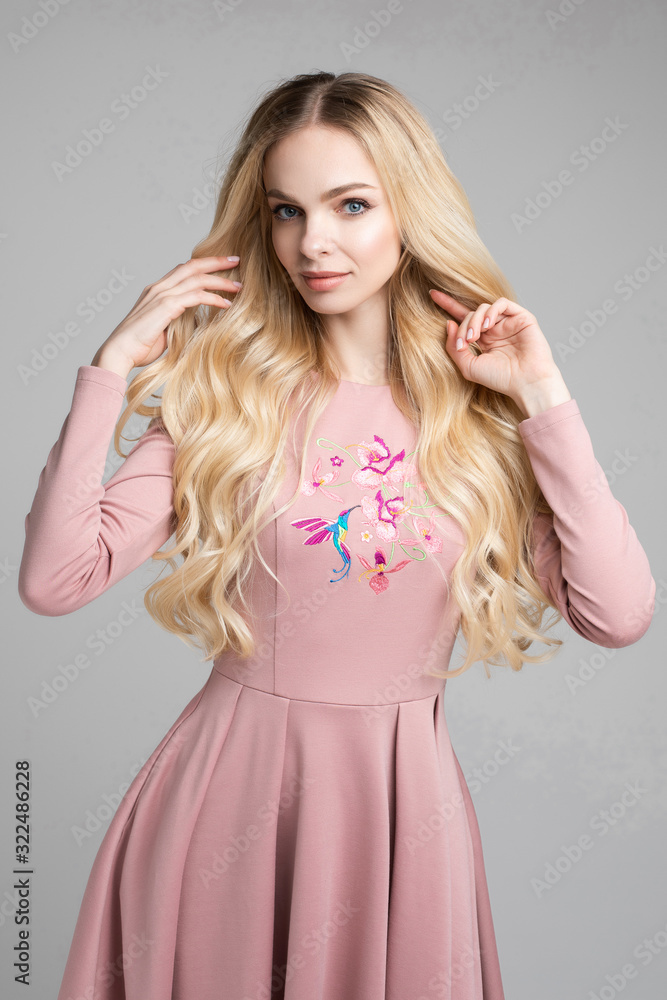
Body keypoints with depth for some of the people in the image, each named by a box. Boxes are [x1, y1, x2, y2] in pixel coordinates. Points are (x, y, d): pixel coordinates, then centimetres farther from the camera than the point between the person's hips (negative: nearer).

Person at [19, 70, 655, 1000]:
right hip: (227, 784, 0)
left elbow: (620, 615, -13)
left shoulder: (482, 411, -4)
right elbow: (53, 580, -13)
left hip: (401, 796, 1)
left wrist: (544, 399, -14)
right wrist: (111, 366, -15)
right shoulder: (221, 392, -6)